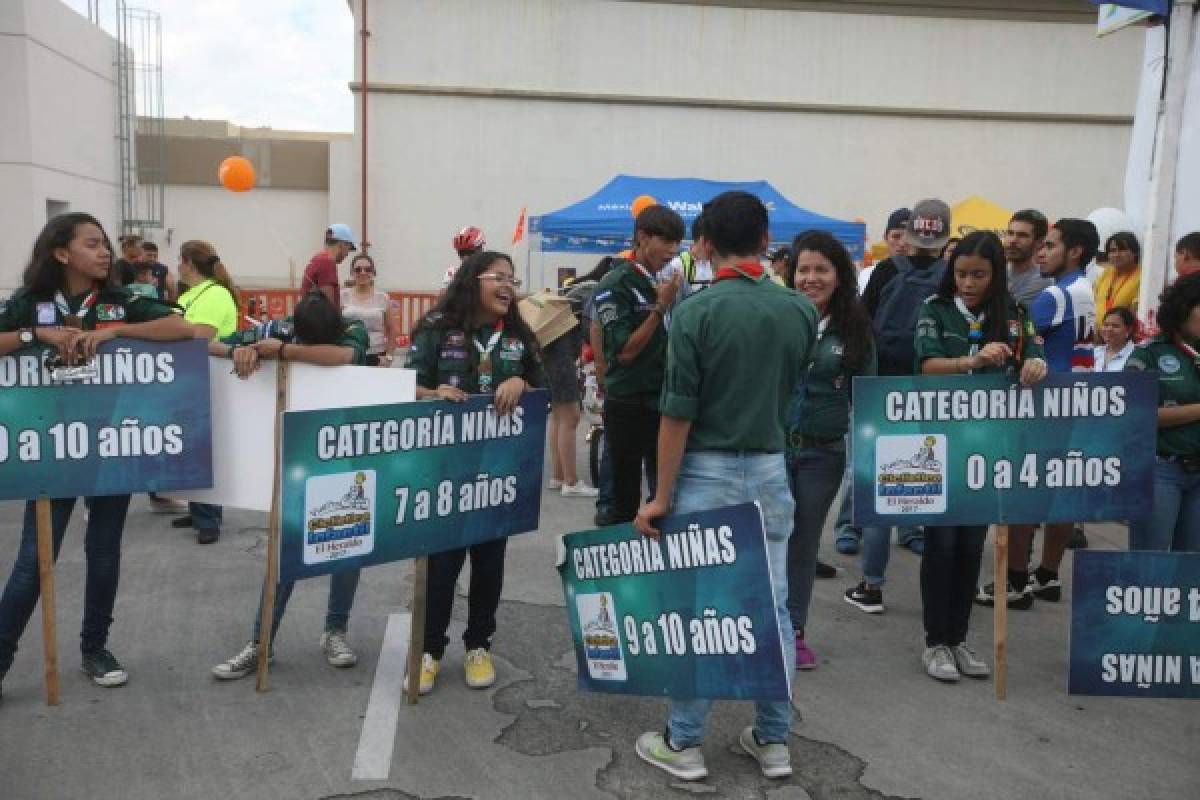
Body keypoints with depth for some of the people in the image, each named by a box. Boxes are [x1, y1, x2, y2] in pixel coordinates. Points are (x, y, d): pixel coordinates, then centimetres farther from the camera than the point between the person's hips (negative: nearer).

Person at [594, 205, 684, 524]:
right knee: (626, 500, 3)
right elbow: (624, 351, -16)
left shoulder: (667, 282, 8)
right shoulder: (616, 285, -10)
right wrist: (661, 307, -19)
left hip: (665, 402, 6)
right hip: (629, 406, -6)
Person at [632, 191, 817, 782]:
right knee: (772, 608, 12)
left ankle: (683, 743, 16)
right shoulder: (801, 310, -1)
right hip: (771, 471, 4)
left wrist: (661, 497, -8)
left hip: (707, 472, -4)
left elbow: (678, 414, -14)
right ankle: (773, 740, 24)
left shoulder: (697, 311, -14)